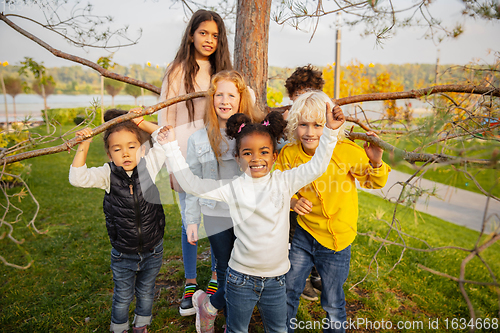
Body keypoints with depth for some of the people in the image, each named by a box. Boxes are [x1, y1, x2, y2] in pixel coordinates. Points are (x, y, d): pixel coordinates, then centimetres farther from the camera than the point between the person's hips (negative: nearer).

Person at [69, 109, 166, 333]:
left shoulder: (149, 165, -12)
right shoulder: (108, 174, -13)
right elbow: (78, 178, -23)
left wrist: (142, 123, -14)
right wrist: (83, 145, -27)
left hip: (152, 250, 1)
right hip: (123, 255, -1)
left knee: (146, 293, 23)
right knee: (122, 296, 19)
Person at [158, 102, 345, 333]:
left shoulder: (284, 182, -6)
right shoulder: (232, 188, -10)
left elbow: (316, 166, -7)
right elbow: (191, 184, -10)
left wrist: (330, 131, -16)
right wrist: (171, 147, -10)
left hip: (276, 278, 1)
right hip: (241, 277, -1)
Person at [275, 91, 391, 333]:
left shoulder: (347, 151, -18)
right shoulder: (289, 154, -11)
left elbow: (374, 182, -3)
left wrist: (375, 163, -23)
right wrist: (293, 202, -17)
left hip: (337, 240, -2)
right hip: (304, 234, 2)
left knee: (333, 304, 15)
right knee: (287, 292, 16)